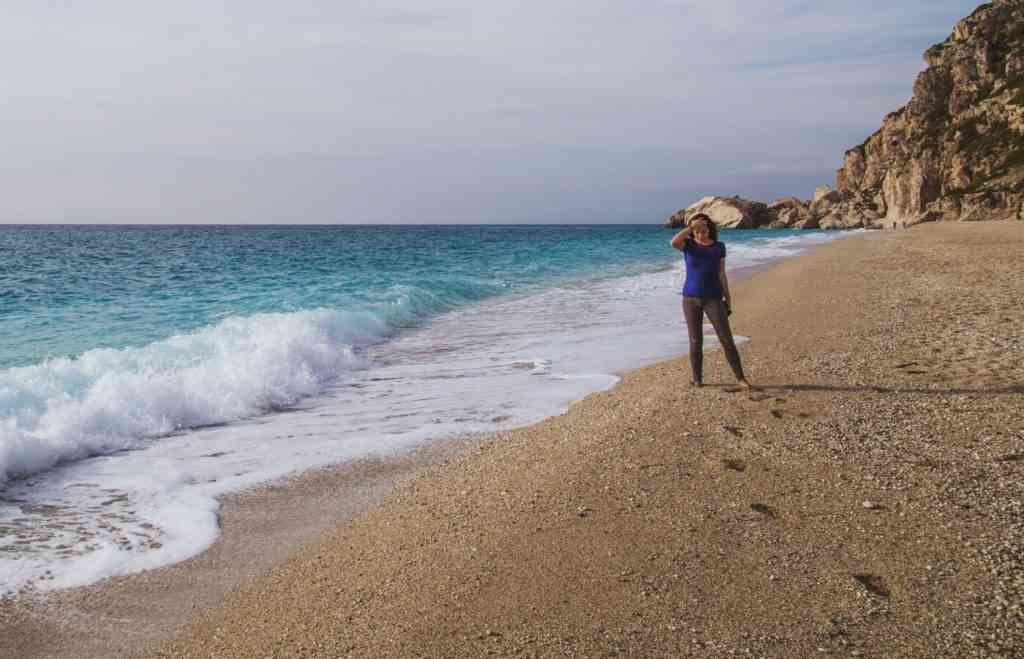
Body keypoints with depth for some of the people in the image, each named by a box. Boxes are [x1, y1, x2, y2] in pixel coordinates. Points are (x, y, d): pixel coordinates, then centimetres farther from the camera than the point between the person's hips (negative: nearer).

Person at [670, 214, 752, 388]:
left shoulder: (719, 247, 3)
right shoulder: (687, 244, 0)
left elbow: (721, 275, 6)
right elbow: (673, 242, -24)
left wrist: (728, 300, 4)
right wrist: (691, 226, -21)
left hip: (713, 298, 0)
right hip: (691, 298, 0)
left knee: (726, 339, -5)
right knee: (696, 341, 1)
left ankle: (741, 377, 4)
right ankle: (697, 379, 14)